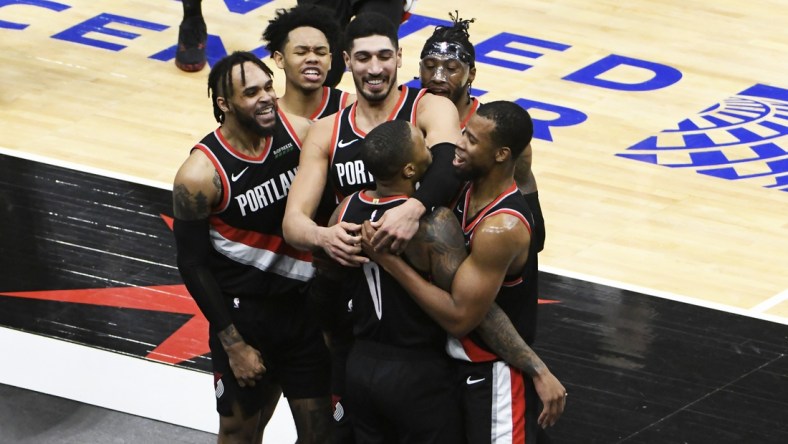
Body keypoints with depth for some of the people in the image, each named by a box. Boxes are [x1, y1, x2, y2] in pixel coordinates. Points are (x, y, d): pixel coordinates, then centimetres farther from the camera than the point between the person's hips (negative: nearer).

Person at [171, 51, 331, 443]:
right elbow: (193, 265, -12)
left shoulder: (300, 133, -9)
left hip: (306, 306, 3)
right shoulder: (201, 174, -19)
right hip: (244, 315, -3)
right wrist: (234, 345, -11)